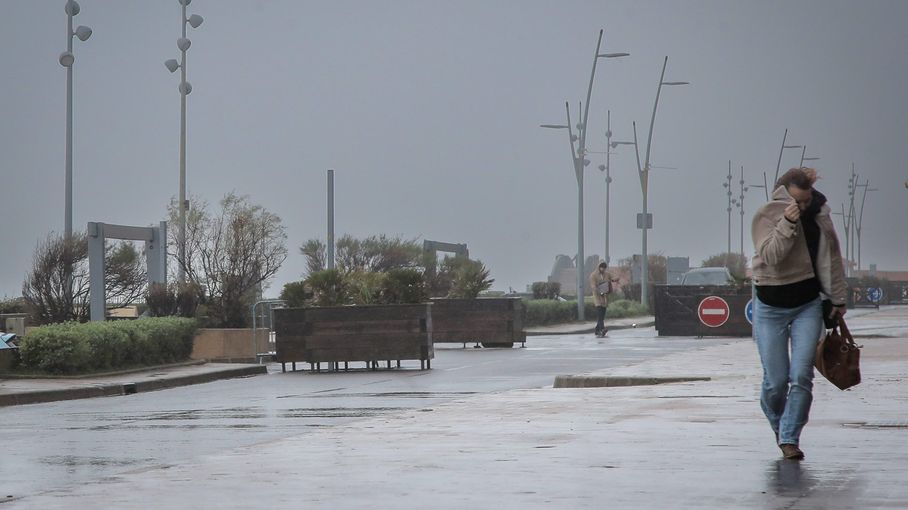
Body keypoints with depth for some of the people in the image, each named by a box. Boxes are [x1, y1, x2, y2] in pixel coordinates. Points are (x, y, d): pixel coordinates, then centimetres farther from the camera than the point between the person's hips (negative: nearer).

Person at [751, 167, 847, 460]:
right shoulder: (765, 216, -10)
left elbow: (831, 258, 9)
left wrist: (837, 299, 13)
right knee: (776, 379, 0)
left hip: (808, 305, 2)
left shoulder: (819, 215, 0)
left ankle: (790, 438, 0)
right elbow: (769, 255, -24)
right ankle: (777, 423, 30)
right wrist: (787, 223, -33)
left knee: (802, 376, -9)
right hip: (771, 307, -2)